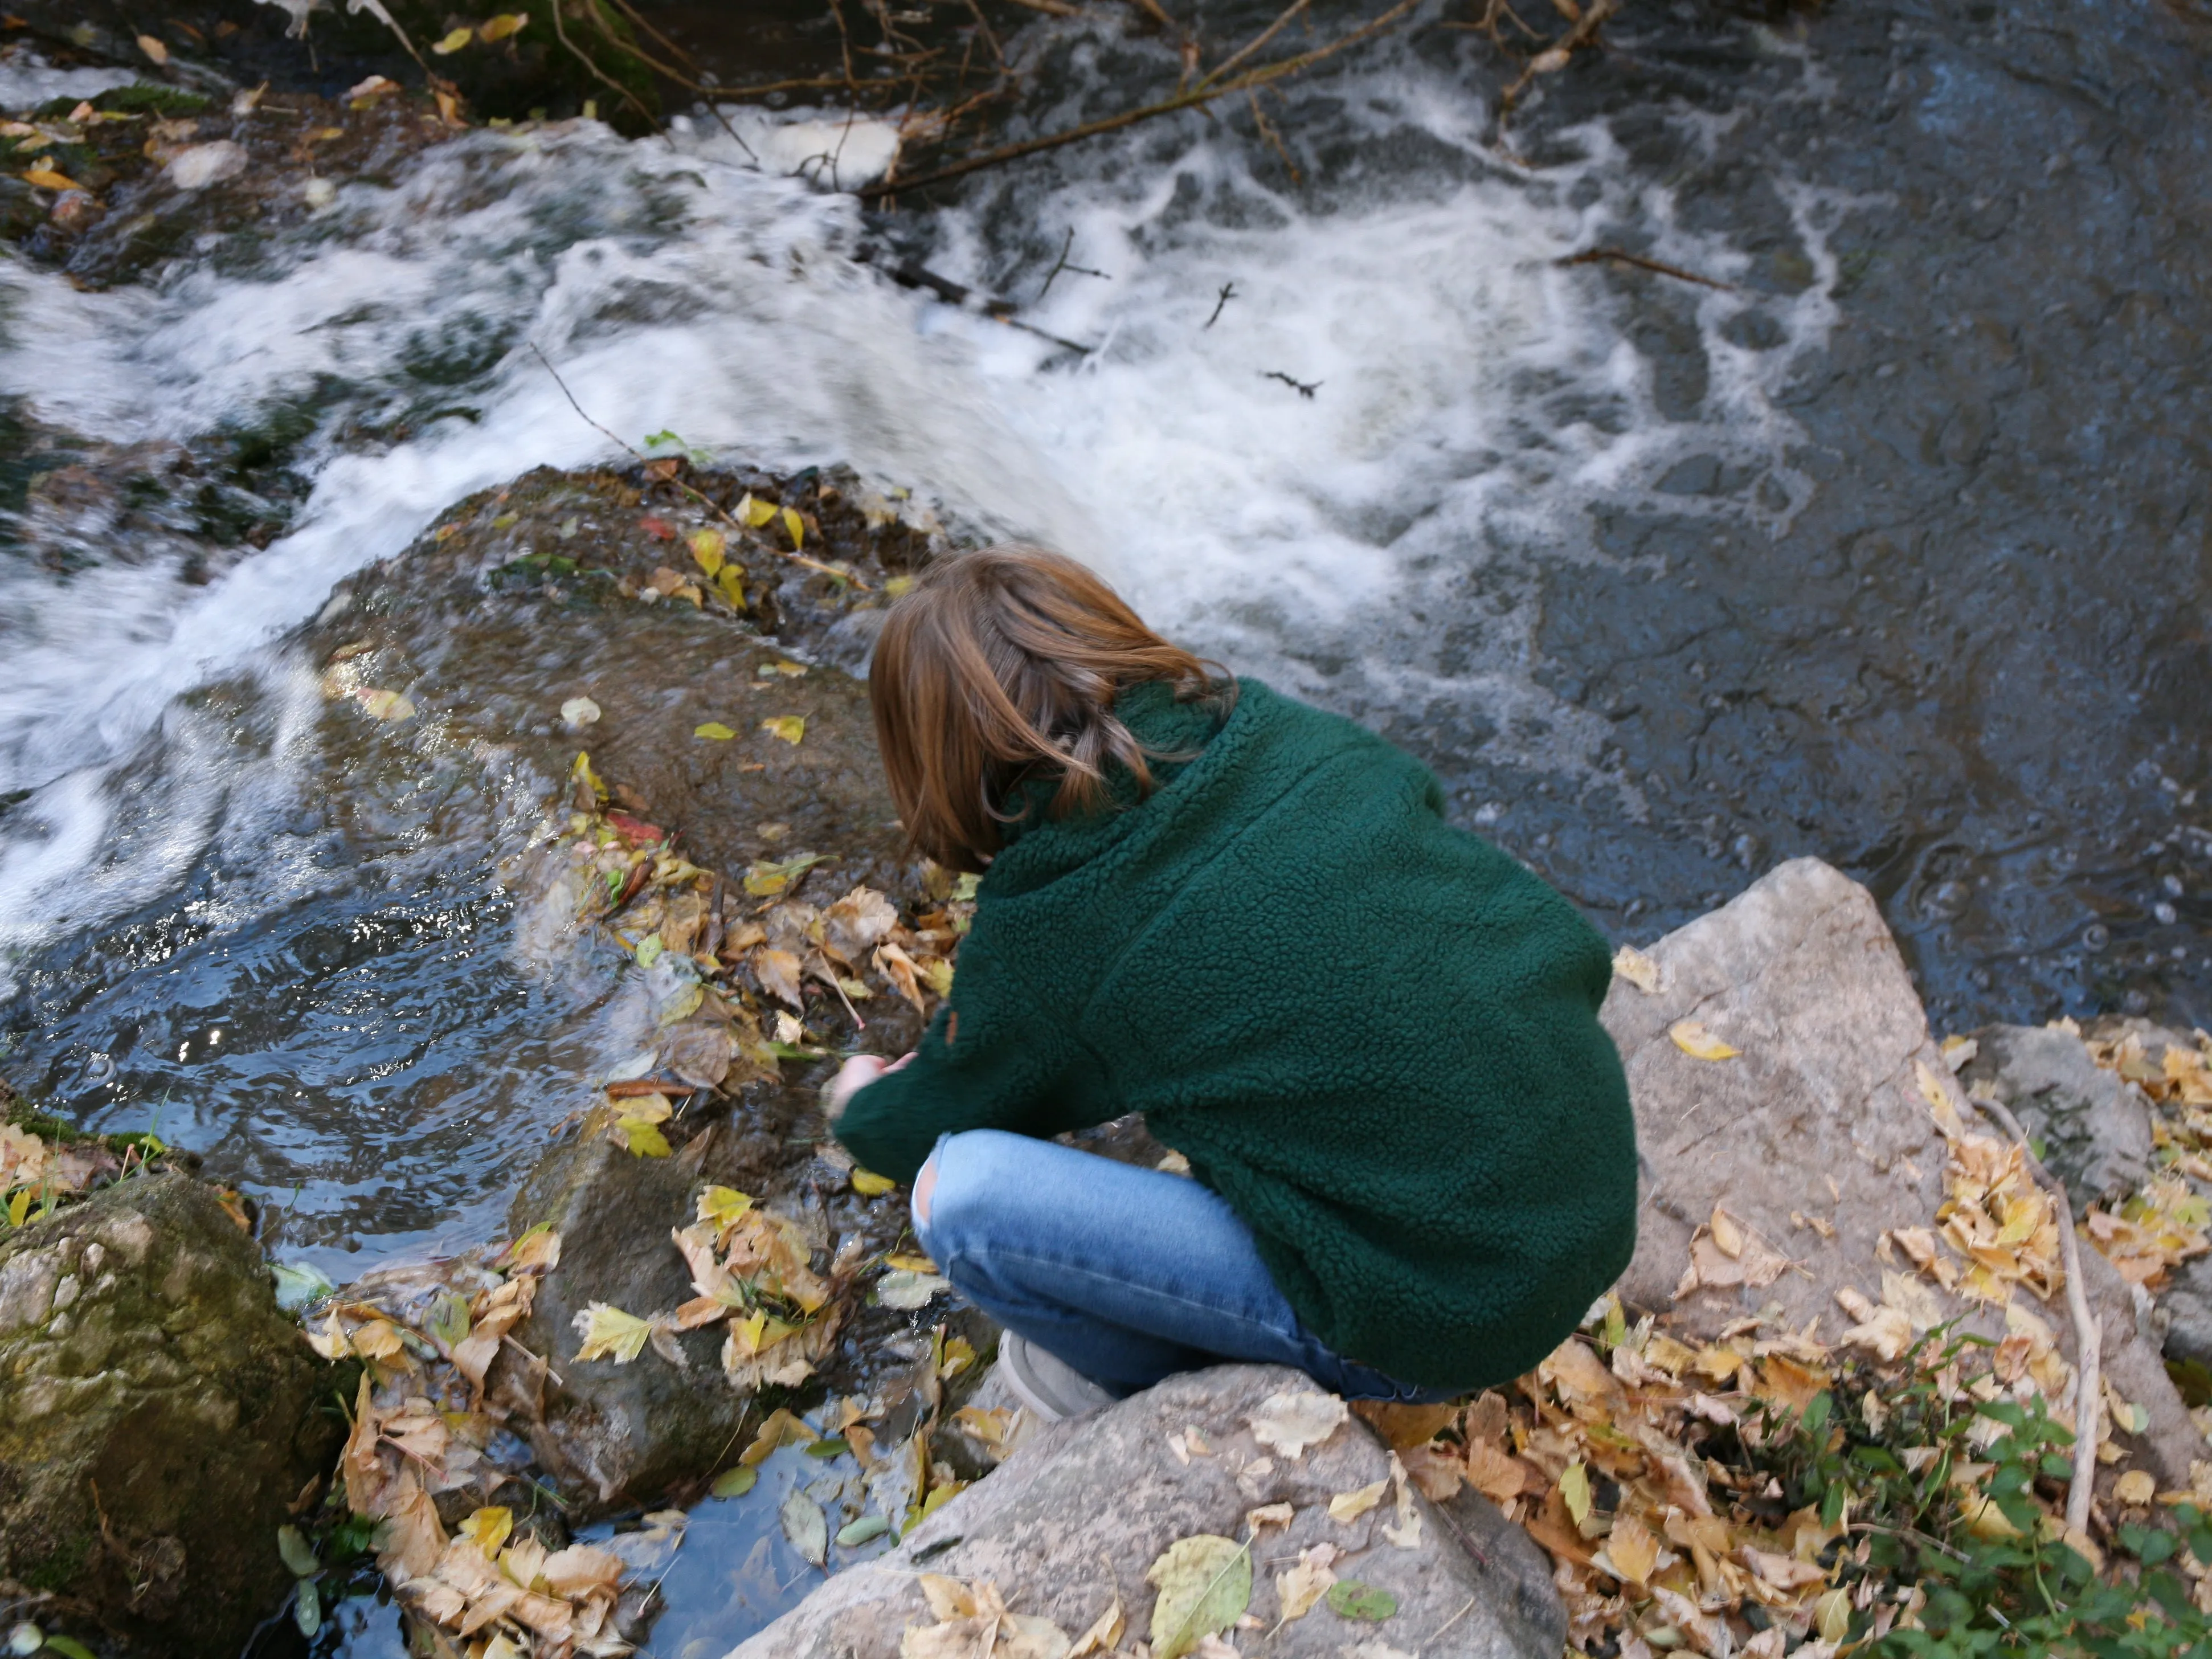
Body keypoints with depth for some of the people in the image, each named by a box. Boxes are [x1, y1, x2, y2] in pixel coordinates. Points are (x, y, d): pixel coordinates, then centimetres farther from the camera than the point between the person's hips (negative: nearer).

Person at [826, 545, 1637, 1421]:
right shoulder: (1297, 735, 0)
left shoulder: (1048, 927, -14)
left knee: (961, 1195, -11)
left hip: (1448, 1319, -8)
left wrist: (860, 1104, 35)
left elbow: (926, 1126, 7)